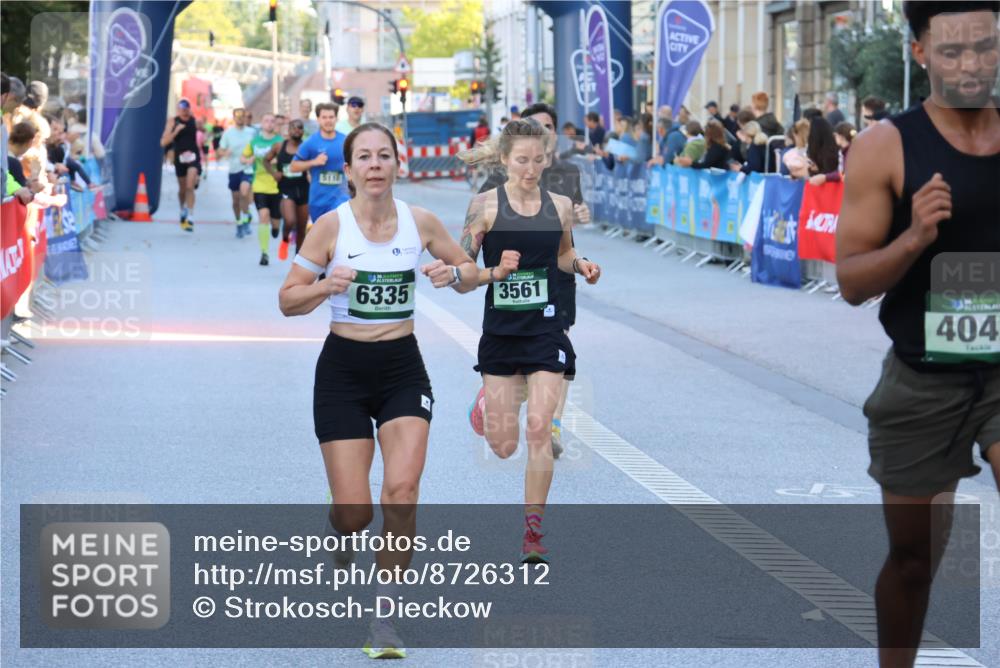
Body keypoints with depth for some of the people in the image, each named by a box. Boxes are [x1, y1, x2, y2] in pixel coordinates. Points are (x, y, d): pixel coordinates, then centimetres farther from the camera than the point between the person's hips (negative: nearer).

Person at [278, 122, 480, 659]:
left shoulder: (420, 222, -1)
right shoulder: (331, 225, -8)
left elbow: (471, 274, 11)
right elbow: (288, 300, -3)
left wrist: (452, 274, -12)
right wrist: (326, 286, -23)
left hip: (403, 368, 1)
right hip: (343, 371, -1)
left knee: (402, 491, -18)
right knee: (353, 513, -5)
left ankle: (383, 614, -5)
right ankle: (341, 543, 35)